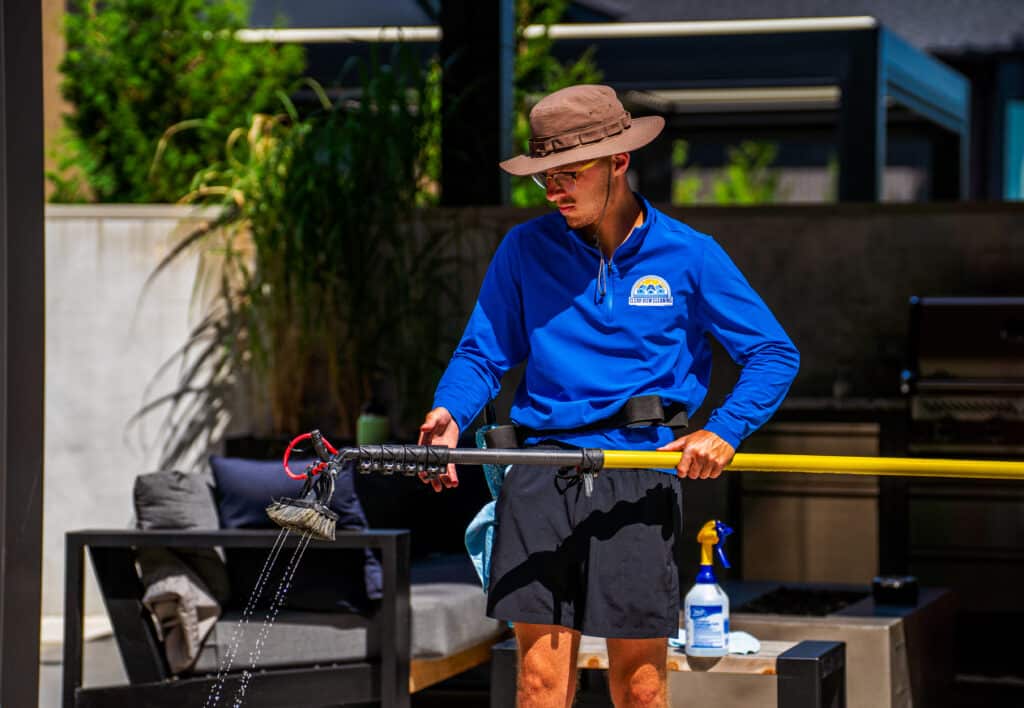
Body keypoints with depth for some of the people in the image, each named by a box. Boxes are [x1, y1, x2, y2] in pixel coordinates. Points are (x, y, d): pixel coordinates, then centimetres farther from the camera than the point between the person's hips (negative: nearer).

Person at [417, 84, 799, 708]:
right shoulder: (525, 248, 6)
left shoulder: (690, 256, 2)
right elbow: (483, 353, 8)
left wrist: (725, 432, -8)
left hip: (641, 478, -1)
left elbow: (775, 354, 6)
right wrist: (450, 413, -12)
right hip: (541, 474, 1)